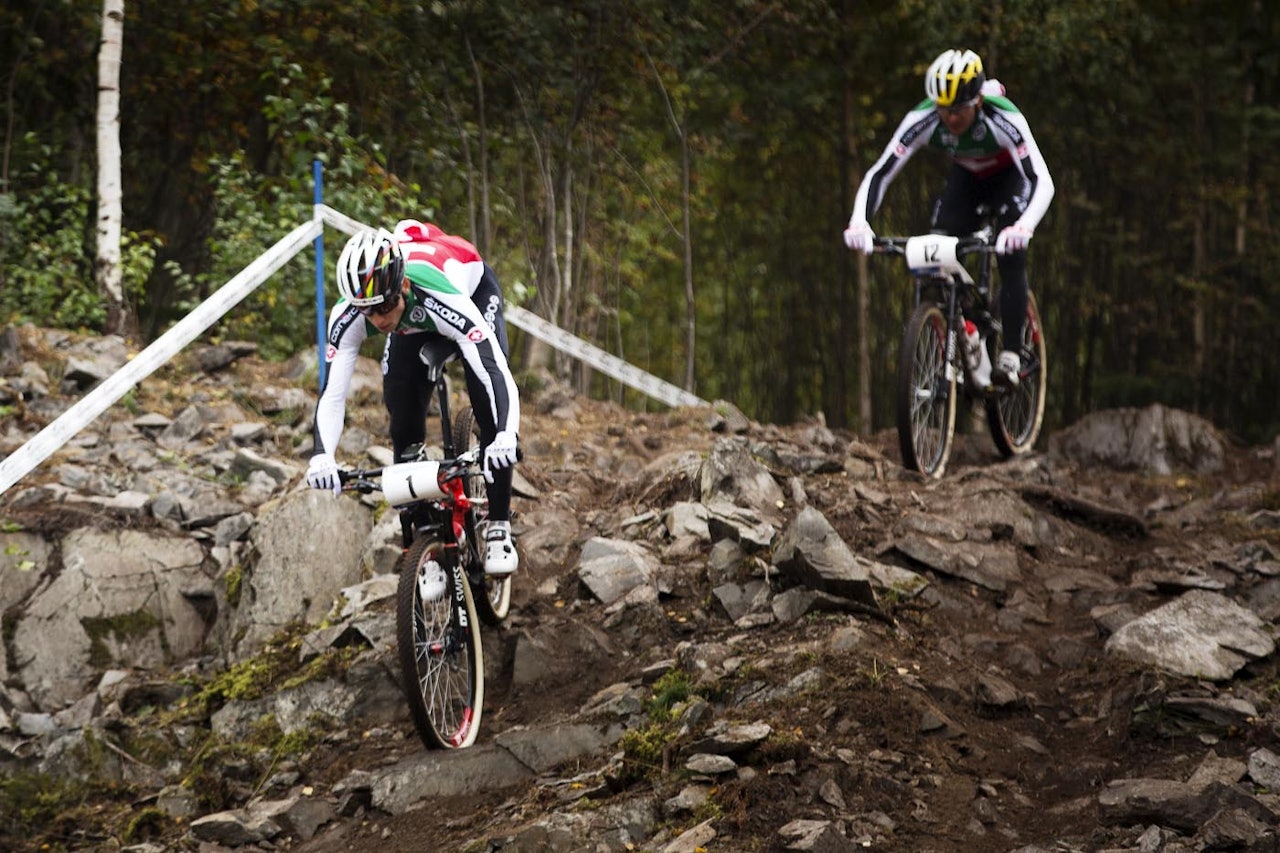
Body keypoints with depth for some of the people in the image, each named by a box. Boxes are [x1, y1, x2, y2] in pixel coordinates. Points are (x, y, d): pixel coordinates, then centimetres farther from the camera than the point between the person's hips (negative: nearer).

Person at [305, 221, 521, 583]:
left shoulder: (447, 300, -47)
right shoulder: (348, 316, -36)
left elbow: (499, 374, -53)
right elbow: (333, 392, -35)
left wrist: (506, 436, -70)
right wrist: (322, 455, -53)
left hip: (476, 291, -3)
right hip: (413, 326, 3)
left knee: (486, 386, -23)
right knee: (404, 424, -8)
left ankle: (498, 529, -11)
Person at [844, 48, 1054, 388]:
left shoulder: (1004, 120, -40)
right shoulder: (922, 121, -31)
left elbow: (1042, 181, -47)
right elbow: (880, 173, -30)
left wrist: (1024, 227, -66)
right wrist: (859, 222, -48)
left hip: (1010, 177, -3)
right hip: (965, 178, 3)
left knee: (1011, 258, -23)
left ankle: (1010, 356, -15)